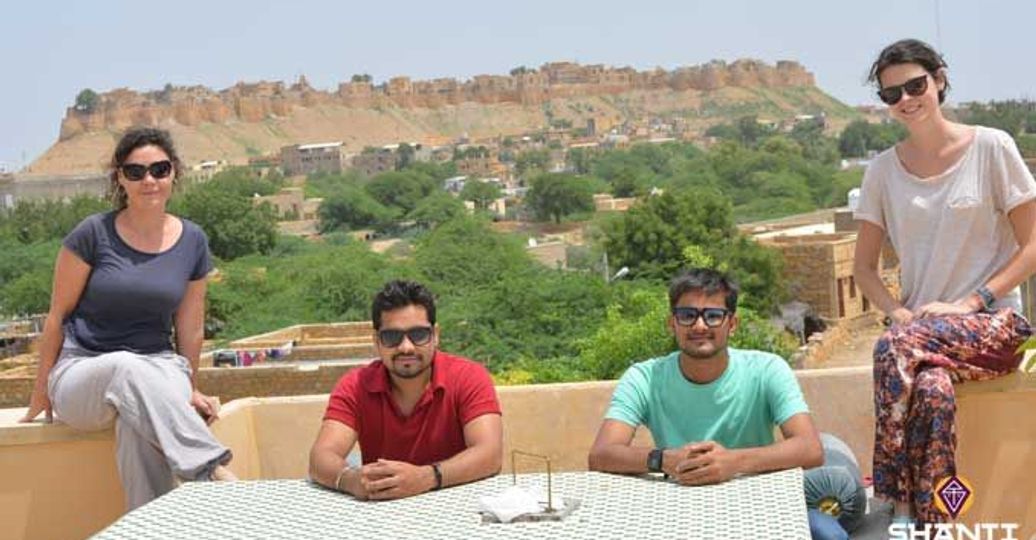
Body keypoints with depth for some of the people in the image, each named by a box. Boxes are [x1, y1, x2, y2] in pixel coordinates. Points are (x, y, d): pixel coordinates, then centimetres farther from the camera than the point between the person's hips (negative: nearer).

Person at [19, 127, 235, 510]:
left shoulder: (192, 242, 4)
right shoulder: (93, 234, -6)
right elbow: (57, 315, 2)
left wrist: (188, 391, 20)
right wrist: (42, 391, 6)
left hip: (157, 367, 2)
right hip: (83, 374, -2)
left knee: (140, 419, -36)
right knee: (127, 368, -39)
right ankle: (214, 472, -44)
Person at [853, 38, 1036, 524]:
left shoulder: (991, 148, -2)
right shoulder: (883, 170, 8)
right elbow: (864, 268, 11)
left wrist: (969, 303, -13)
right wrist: (898, 311, -9)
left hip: (993, 323, -2)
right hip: (923, 324, 2)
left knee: (897, 347, -33)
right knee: (933, 389, -35)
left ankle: (903, 510, -26)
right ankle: (917, 520, -26)